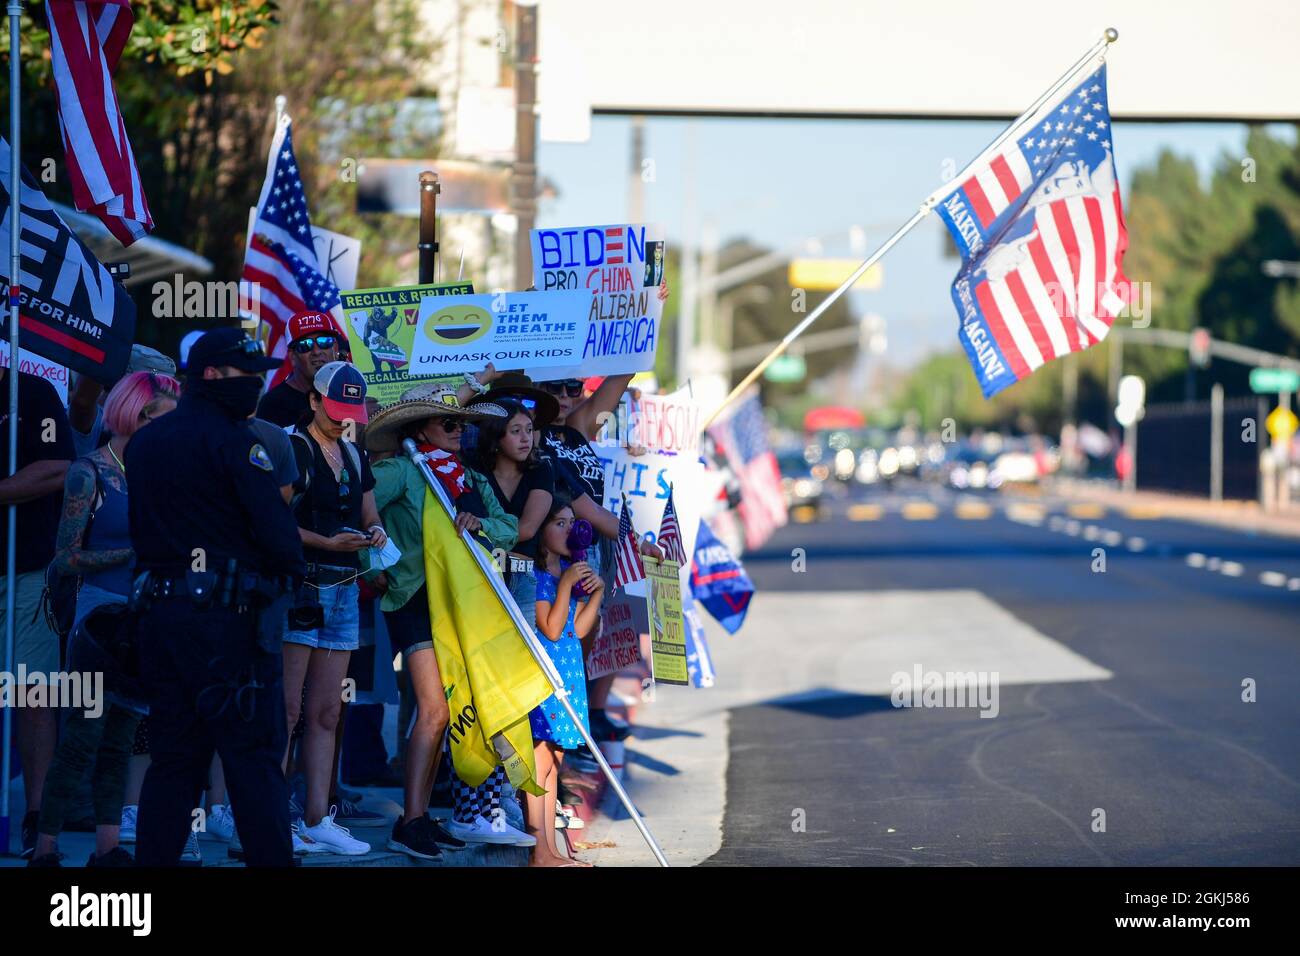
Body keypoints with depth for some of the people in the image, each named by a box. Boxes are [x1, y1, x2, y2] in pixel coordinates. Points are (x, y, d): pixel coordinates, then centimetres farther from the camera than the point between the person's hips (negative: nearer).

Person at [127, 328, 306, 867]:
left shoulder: (143, 443, 16)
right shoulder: (230, 438, -9)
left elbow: (139, 528, 17)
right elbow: (274, 524, -15)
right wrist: (293, 569, 2)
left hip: (159, 613, 7)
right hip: (227, 615, -7)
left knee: (173, 756, 11)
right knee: (253, 753, -5)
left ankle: (154, 860, 9)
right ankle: (271, 860, -8)